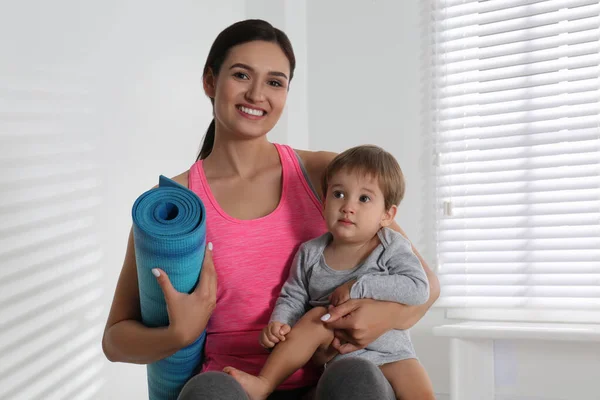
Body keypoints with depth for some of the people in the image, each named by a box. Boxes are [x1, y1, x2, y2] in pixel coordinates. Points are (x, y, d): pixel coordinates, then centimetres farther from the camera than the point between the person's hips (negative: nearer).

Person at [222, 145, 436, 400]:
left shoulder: (392, 248, -7)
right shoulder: (311, 254, 1)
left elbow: (418, 288, -19)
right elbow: (292, 298, 7)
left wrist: (360, 287, -23)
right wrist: (278, 323, -15)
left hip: (387, 352, -1)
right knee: (316, 317, -25)